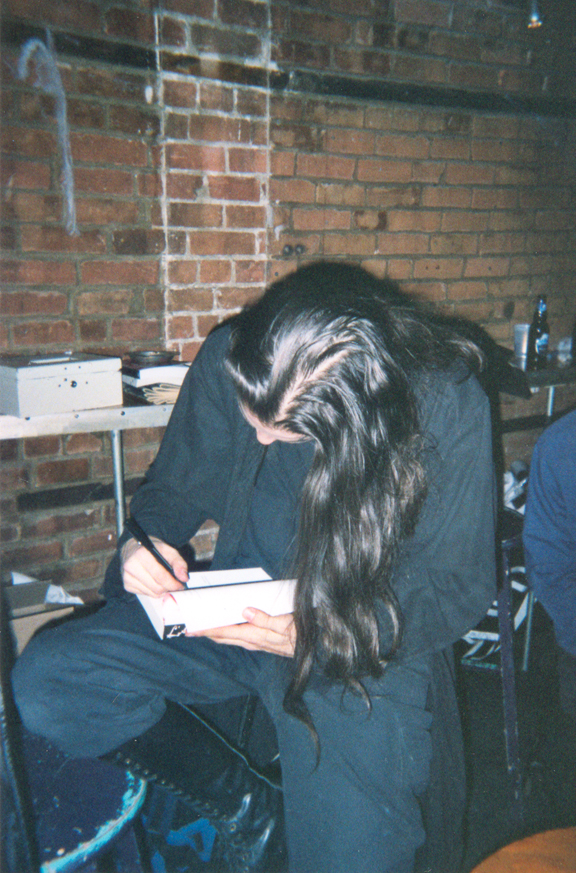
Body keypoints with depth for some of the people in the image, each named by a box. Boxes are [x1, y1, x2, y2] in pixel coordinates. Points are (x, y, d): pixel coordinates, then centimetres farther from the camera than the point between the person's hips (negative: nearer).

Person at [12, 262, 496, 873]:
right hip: (241, 604, 4)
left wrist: (317, 636, -25)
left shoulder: (448, 403, -17)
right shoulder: (228, 361, -9)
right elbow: (174, 486, 7)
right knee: (43, 684, -13)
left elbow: (458, 581, -11)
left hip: (371, 629, -3)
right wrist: (143, 542, -17)